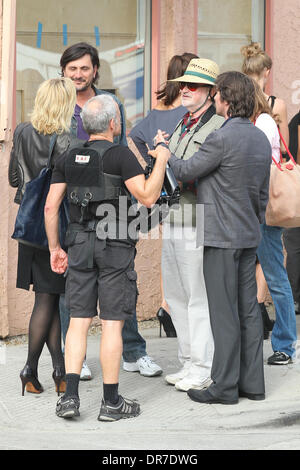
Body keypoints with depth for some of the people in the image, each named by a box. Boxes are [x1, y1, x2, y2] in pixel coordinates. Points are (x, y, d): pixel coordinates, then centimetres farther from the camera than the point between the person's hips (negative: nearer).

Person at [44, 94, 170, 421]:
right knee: (112, 323, 0)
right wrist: (161, 160, -6)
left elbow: (50, 207, 4)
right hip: (115, 247, -4)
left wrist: (55, 249, 12)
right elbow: (148, 197, -17)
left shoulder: (69, 159, 7)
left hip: (80, 246, 5)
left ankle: (70, 396, 0)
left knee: (79, 320, 8)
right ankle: (111, 402, 6)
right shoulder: (121, 155, -9)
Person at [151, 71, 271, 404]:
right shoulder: (261, 139, 9)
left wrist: (163, 150, 9)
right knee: (248, 310, 11)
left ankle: (224, 386, 4)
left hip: (222, 238, -8)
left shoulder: (222, 138, -18)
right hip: (249, 238, 8)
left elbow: (186, 172, -8)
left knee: (224, 313, -2)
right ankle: (252, 383, 17)